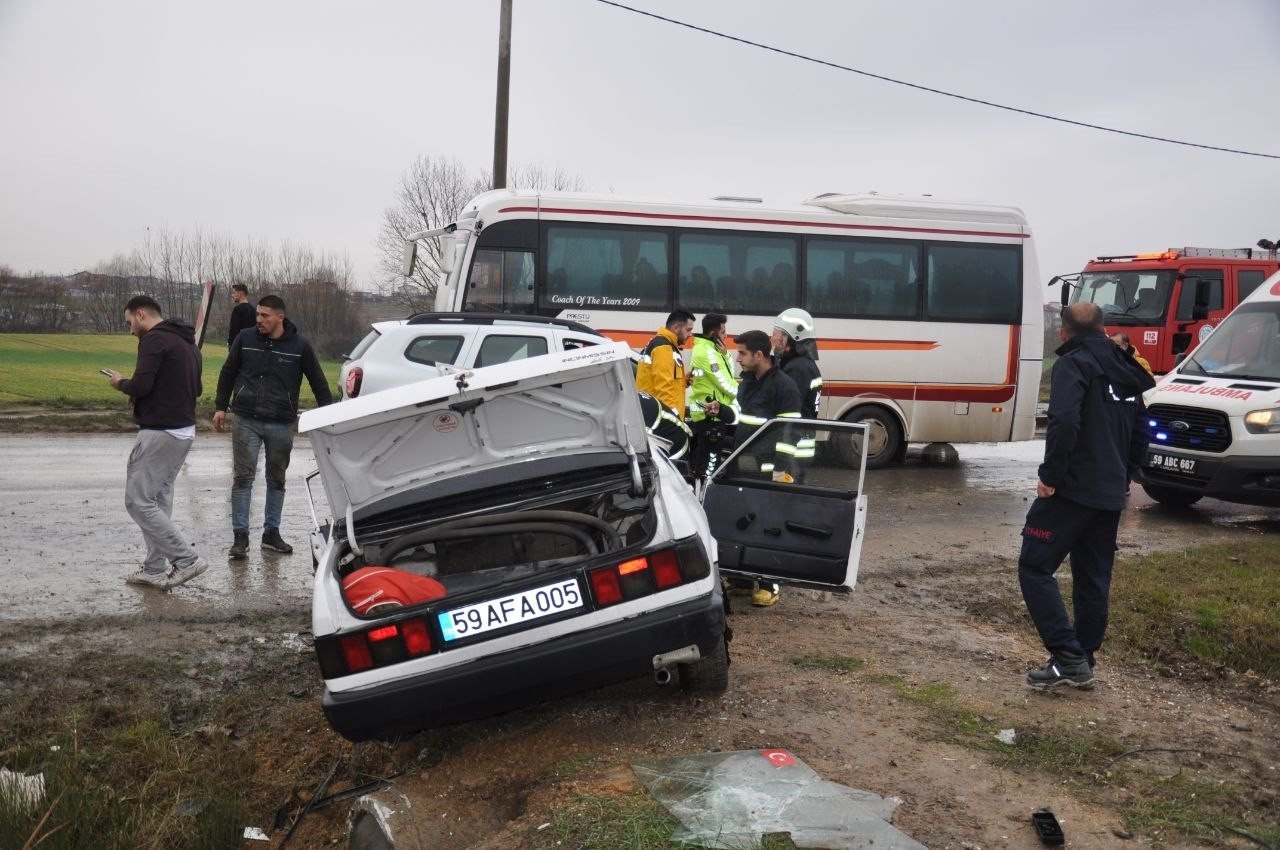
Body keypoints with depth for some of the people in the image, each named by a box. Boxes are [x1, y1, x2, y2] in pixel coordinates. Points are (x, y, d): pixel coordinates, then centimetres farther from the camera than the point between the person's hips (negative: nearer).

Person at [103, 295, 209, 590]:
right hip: (185, 430, 10)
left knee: (138, 501, -4)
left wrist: (121, 383, -1)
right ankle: (155, 570, 18)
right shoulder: (188, 342, 16)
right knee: (158, 499, 15)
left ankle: (187, 559, -7)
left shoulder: (154, 339, -13)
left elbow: (141, 386, -21)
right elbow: (196, 389, 22)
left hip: (159, 432, -10)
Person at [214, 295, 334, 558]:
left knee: (277, 480, 10)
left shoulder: (299, 345, -3)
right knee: (243, 478, -1)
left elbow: (318, 381, 5)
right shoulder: (245, 338, 0)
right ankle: (240, 536, 6)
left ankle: (272, 533, 22)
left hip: (282, 424, 0)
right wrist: (220, 407, 10)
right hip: (245, 420, 0)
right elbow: (228, 373, 12)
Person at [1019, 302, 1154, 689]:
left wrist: (1050, 475, -17)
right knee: (1093, 579, 13)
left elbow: (1065, 422, -24)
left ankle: (1069, 659, -9)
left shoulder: (1073, 364, -9)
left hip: (1073, 488, -8)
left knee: (1034, 567, -4)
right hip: (1111, 494, 9)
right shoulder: (1125, 371, 17)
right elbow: (1139, 434, 21)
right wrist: (1121, 476, 22)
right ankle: (1081, 663, 19)